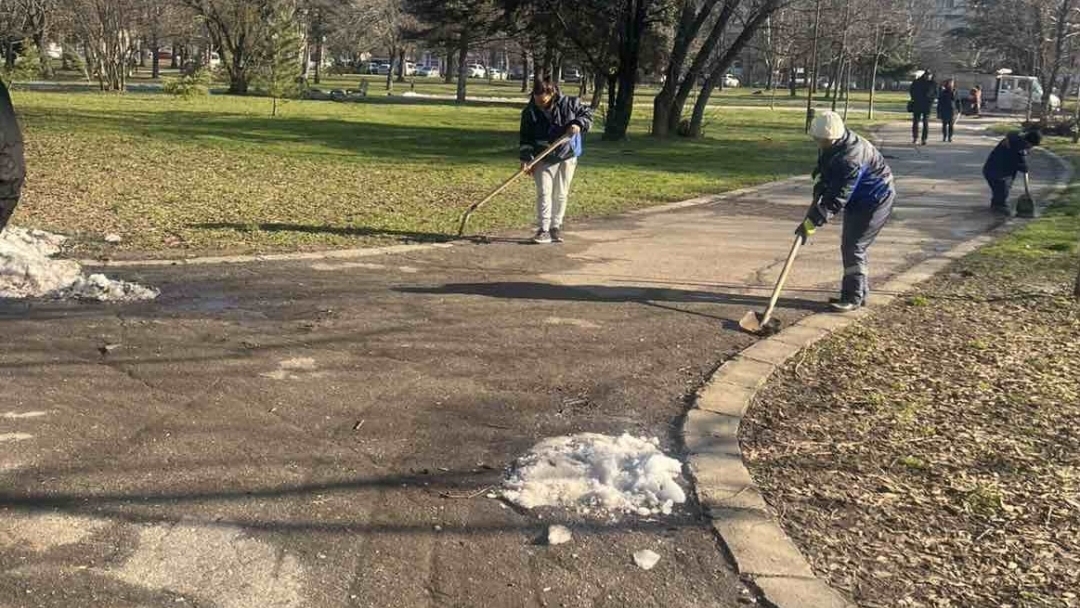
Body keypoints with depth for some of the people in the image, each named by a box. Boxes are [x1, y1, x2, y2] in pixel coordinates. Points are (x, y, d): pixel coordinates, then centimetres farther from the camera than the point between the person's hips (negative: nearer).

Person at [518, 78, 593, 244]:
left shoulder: (569, 104, -13)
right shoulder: (530, 112, -10)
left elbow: (587, 113, 0)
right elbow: (526, 138, -6)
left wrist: (578, 124, -19)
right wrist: (526, 158, -15)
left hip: (567, 157, 1)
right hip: (543, 159, 0)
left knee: (561, 194, 7)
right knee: (544, 193, -8)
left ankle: (556, 227, 19)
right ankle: (543, 230, -7)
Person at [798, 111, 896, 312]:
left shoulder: (850, 158, -35)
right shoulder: (830, 148, -7)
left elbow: (837, 198, -34)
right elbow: (822, 173, 9)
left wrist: (812, 223, -33)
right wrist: (817, 199, -7)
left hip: (875, 201, -10)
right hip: (858, 199, 10)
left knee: (853, 247, -12)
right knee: (849, 244, 13)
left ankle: (853, 297, -3)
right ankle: (859, 291, 24)